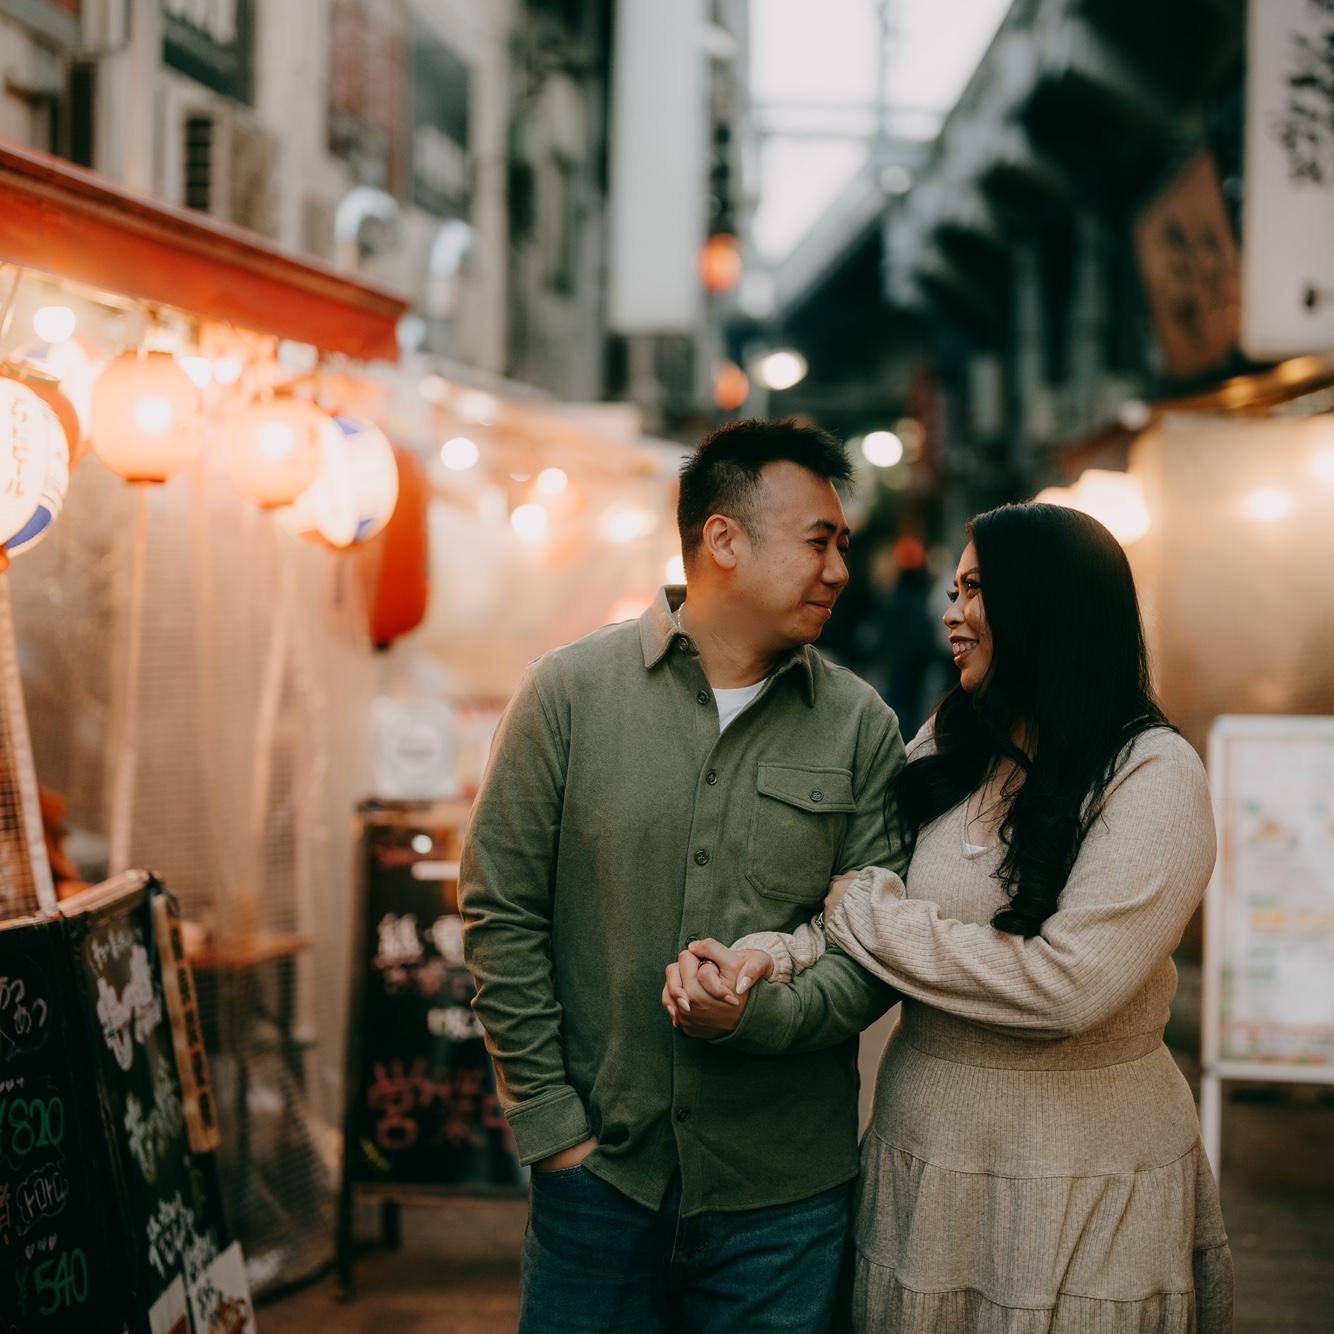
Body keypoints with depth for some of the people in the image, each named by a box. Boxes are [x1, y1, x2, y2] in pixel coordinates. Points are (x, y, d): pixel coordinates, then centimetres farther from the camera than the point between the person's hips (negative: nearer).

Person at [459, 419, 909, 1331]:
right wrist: (550, 1120, -4)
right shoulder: (570, 691, -2)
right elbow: (501, 913, -1)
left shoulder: (860, 726, 2)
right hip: (597, 1170, -1)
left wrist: (765, 1014, -17)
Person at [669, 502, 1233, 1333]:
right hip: (926, 1164, 5)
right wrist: (769, 956, -16)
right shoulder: (946, 752, 6)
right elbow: (870, 908, 6)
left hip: (1081, 1191, -5)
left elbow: (1069, 983, -23)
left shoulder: (1154, 773, -14)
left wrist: (862, 910, -15)